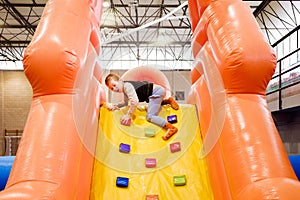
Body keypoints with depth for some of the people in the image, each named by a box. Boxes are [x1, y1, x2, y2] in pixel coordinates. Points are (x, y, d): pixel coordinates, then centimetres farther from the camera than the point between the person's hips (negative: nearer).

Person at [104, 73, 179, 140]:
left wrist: (128, 115, -21)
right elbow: (126, 102, 27)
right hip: (157, 92, 11)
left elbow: (135, 101, -29)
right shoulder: (125, 88, 13)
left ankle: (171, 128, -22)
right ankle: (168, 100, 27)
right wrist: (115, 106, 14)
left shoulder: (127, 85, -18)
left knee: (149, 116, -17)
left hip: (157, 91, -11)